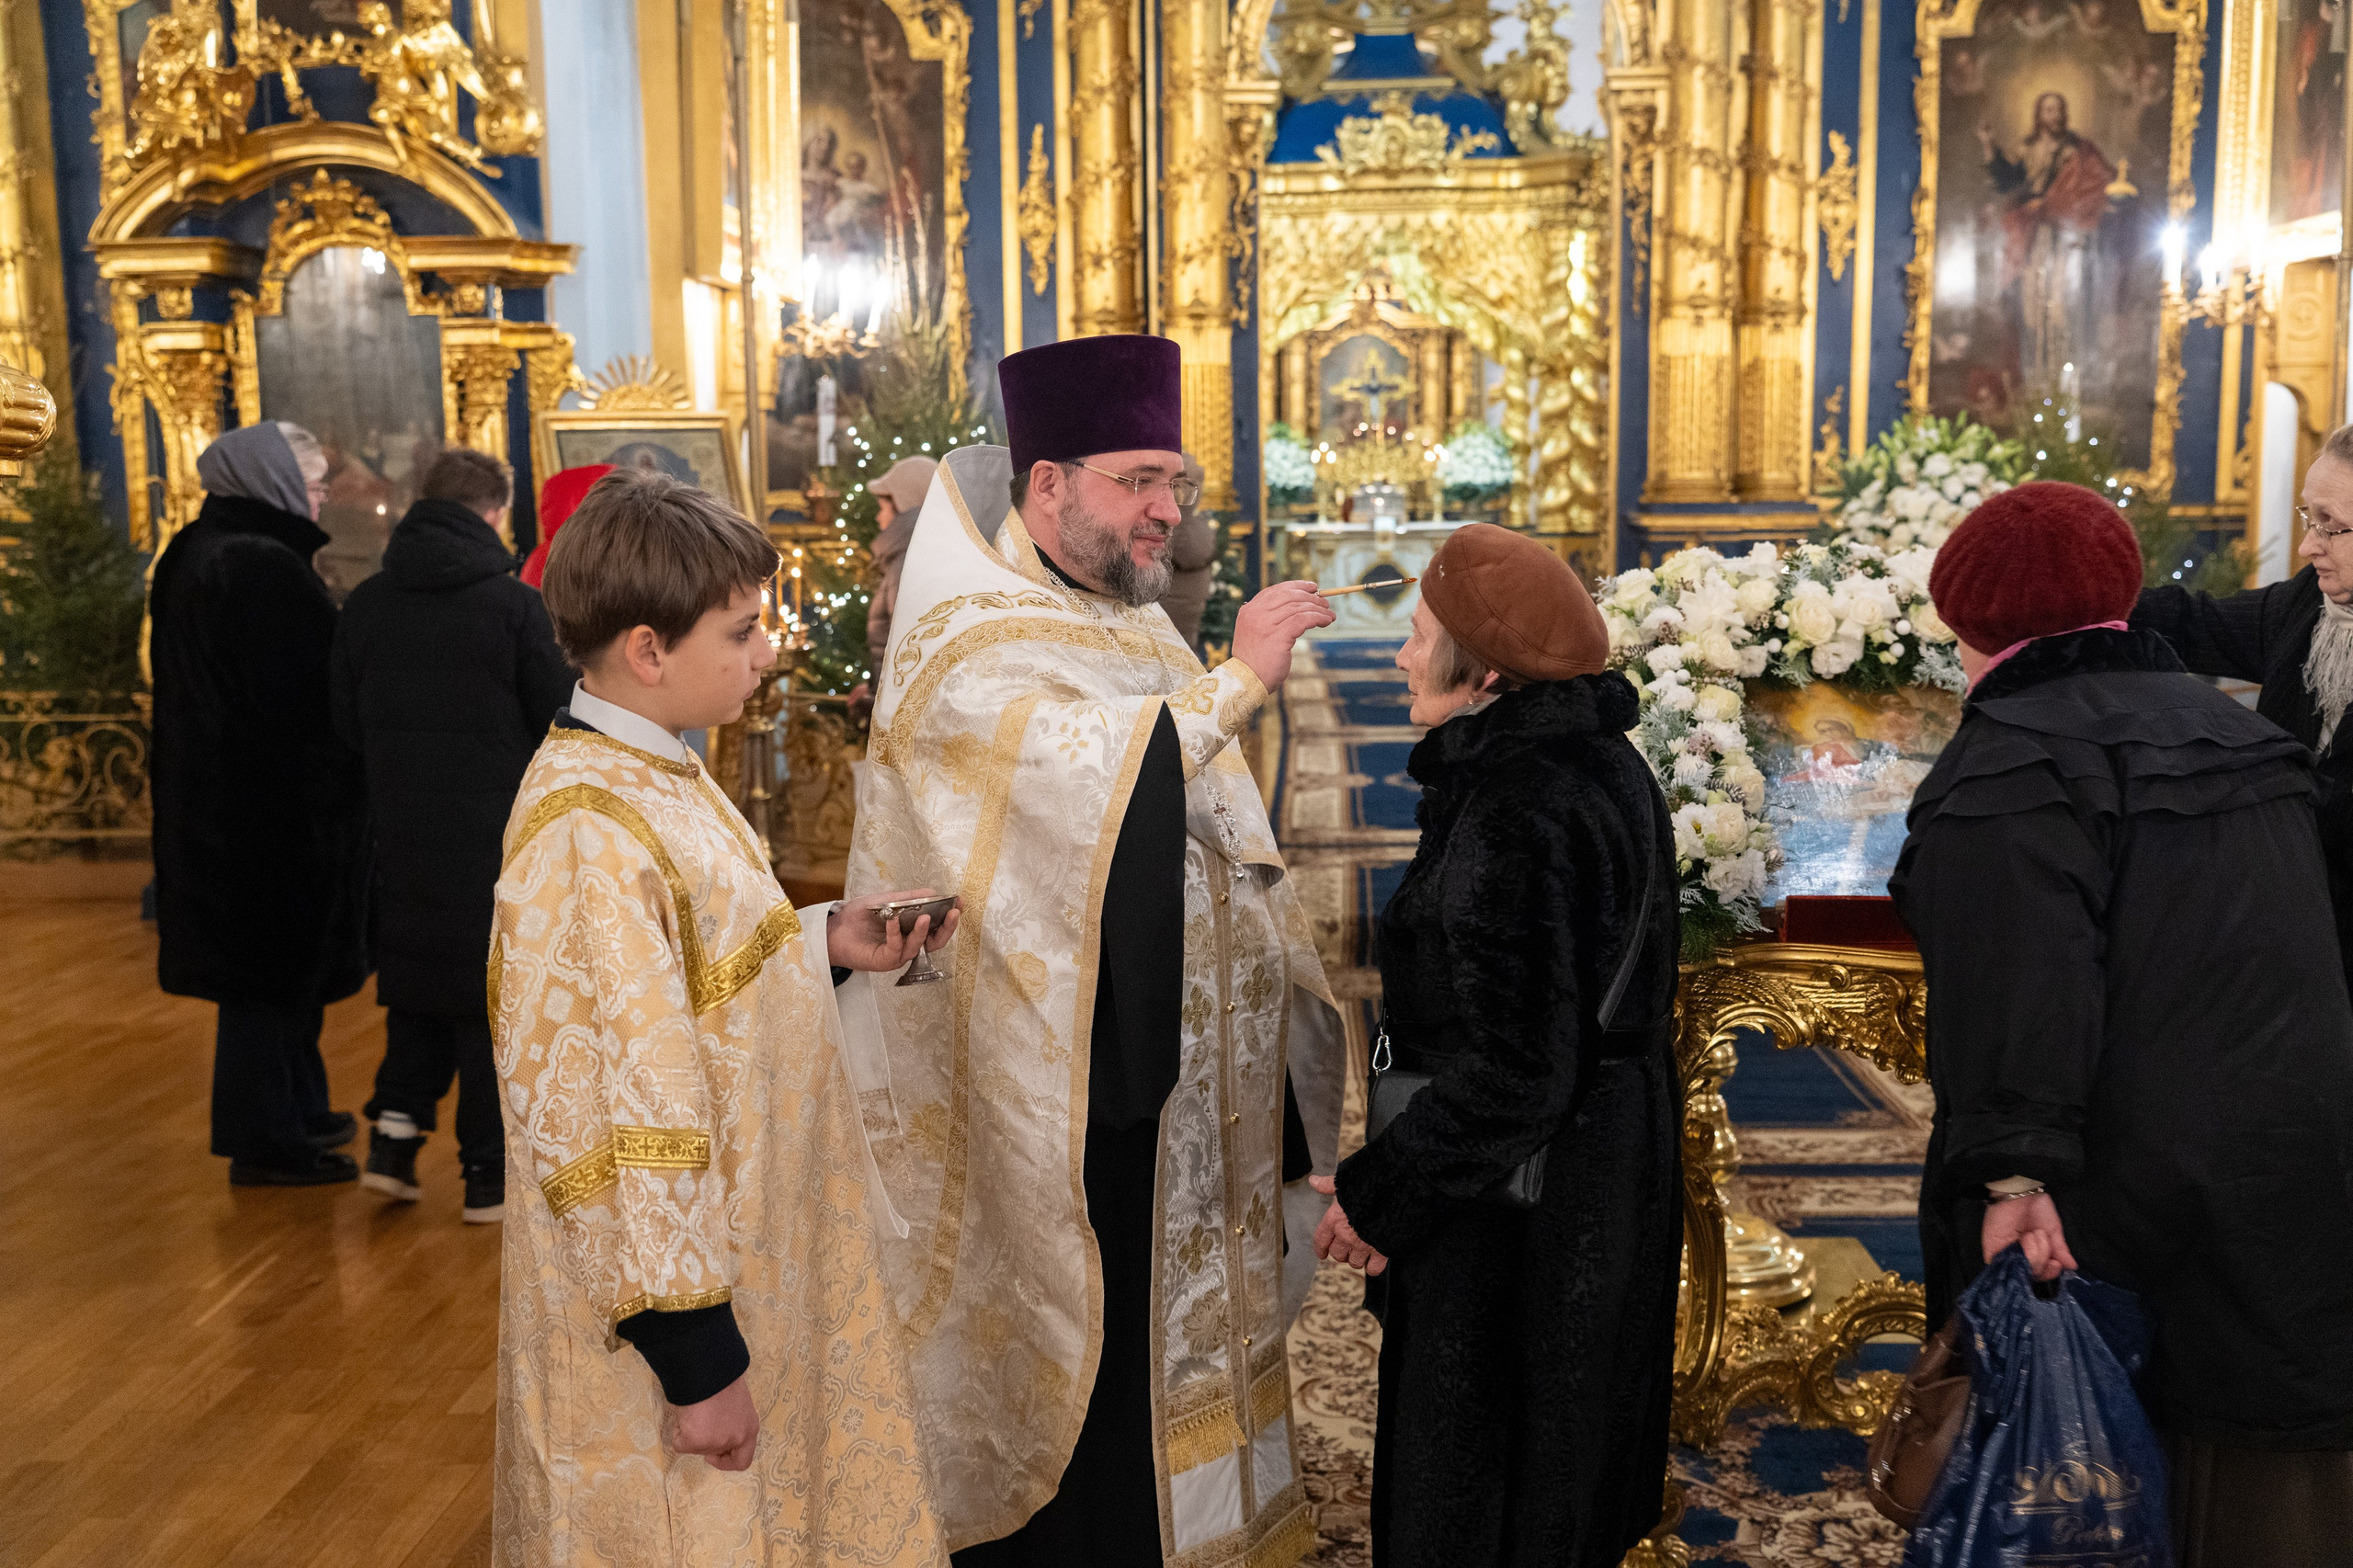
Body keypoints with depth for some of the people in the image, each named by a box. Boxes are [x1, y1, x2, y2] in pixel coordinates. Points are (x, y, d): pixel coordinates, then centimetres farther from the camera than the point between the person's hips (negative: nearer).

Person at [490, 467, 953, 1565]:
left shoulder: (652, 776, 4)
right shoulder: (588, 837, -27)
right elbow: (612, 1123, -27)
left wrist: (824, 941, 1)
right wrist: (692, 1354, -22)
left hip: (745, 1260, 9)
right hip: (674, 1312, -9)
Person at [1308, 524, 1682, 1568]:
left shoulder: (1519, 816, -28)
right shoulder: (1601, 767, 3)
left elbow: (1511, 1076, -27)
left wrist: (1379, 1197, -18)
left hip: (1515, 1221, -10)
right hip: (1608, 1182, 10)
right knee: (1561, 1467, 26)